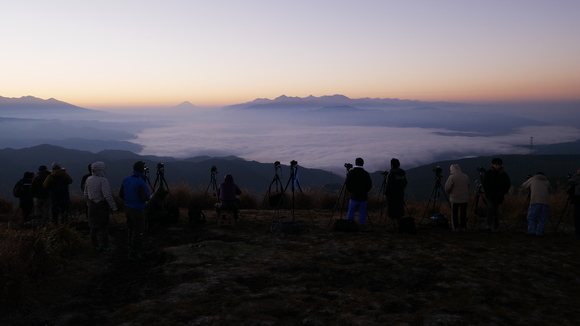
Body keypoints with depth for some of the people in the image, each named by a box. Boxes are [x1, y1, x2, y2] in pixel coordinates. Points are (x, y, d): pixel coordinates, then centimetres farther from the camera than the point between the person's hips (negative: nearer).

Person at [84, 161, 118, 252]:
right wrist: (113, 207, -18)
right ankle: (104, 247, 10)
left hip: (92, 206, 6)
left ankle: (96, 246, 23)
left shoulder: (88, 179, 2)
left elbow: (85, 194, 12)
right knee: (104, 227, 4)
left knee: (93, 226, 14)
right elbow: (107, 195, -25)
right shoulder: (103, 180, -19)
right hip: (102, 206, -6)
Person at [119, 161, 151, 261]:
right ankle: (134, 253, 6)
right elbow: (146, 198, -23)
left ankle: (132, 250, 28)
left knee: (131, 230, 17)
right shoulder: (140, 182, -22)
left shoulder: (126, 179, 2)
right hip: (137, 210, -8)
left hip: (127, 208, 8)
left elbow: (121, 194, 8)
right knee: (139, 232, 1)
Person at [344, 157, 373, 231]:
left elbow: (347, 184, -3)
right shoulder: (366, 173, -3)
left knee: (351, 212, 6)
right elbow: (370, 185, -1)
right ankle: (362, 226, 6)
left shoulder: (351, 173, -3)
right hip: (364, 197, 0)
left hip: (354, 196, 0)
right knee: (362, 212, 6)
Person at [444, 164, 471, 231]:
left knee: (454, 213, 5)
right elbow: (468, 187, 13)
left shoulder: (452, 177, -12)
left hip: (455, 198, -4)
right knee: (463, 213, 13)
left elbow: (447, 189, -9)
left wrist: (450, 192, 11)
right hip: (465, 198, 4)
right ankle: (463, 227, 17)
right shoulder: (466, 176, 5)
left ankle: (456, 227, 6)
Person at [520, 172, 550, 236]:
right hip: (545, 202, 2)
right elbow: (548, 192, 29)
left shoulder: (532, 179, 19)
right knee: (542, 219, 7)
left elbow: (523, 186, 27)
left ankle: (531, 231, -11)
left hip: (535, 201, -2)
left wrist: (530, 187, 45)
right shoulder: (547, 182, 23)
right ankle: (539, 232, 1)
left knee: (531, 217, 2)